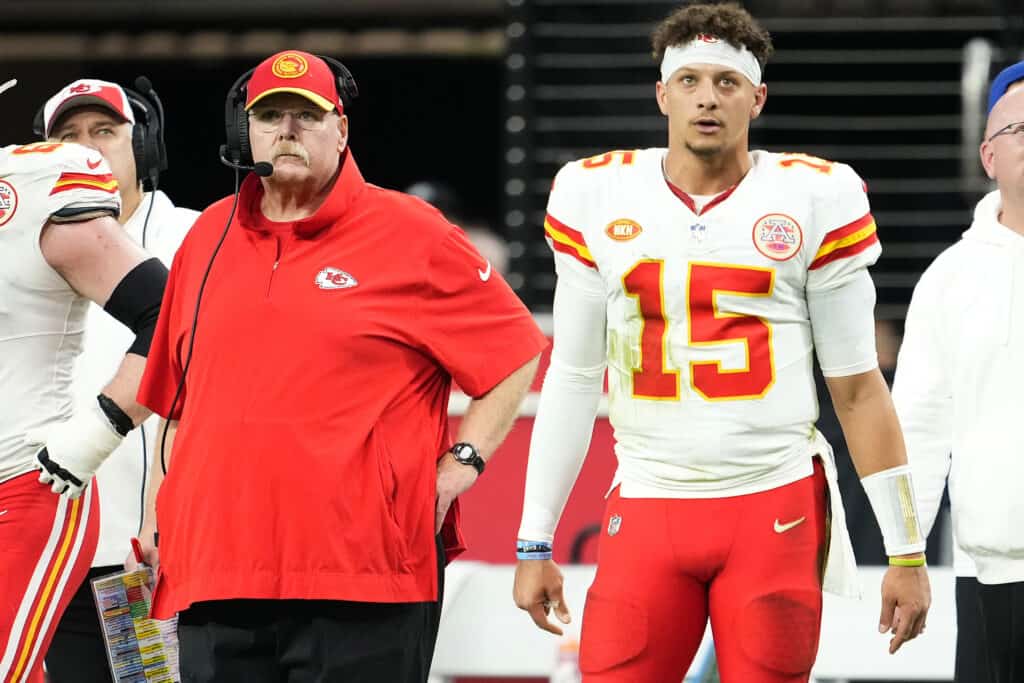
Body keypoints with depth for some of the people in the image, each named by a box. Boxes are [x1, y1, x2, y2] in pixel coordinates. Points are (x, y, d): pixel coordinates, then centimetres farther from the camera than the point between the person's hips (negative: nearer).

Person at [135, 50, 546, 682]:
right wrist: (161, 523, 18)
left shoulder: (409, 233, 2)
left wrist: (460, 464, -4)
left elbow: (516, 352, 5)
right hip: (215, 571, 5)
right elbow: (177, 402, 23)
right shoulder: (208, 239, 16)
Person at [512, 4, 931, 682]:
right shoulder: (595, 198, 6)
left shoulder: (814, 200, 0)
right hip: (647, 516, 2)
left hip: (776, 512, -1)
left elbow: (858, 389, 5)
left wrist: (907, 553, 3)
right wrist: (534, 544, 10)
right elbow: (573, 379, 13)